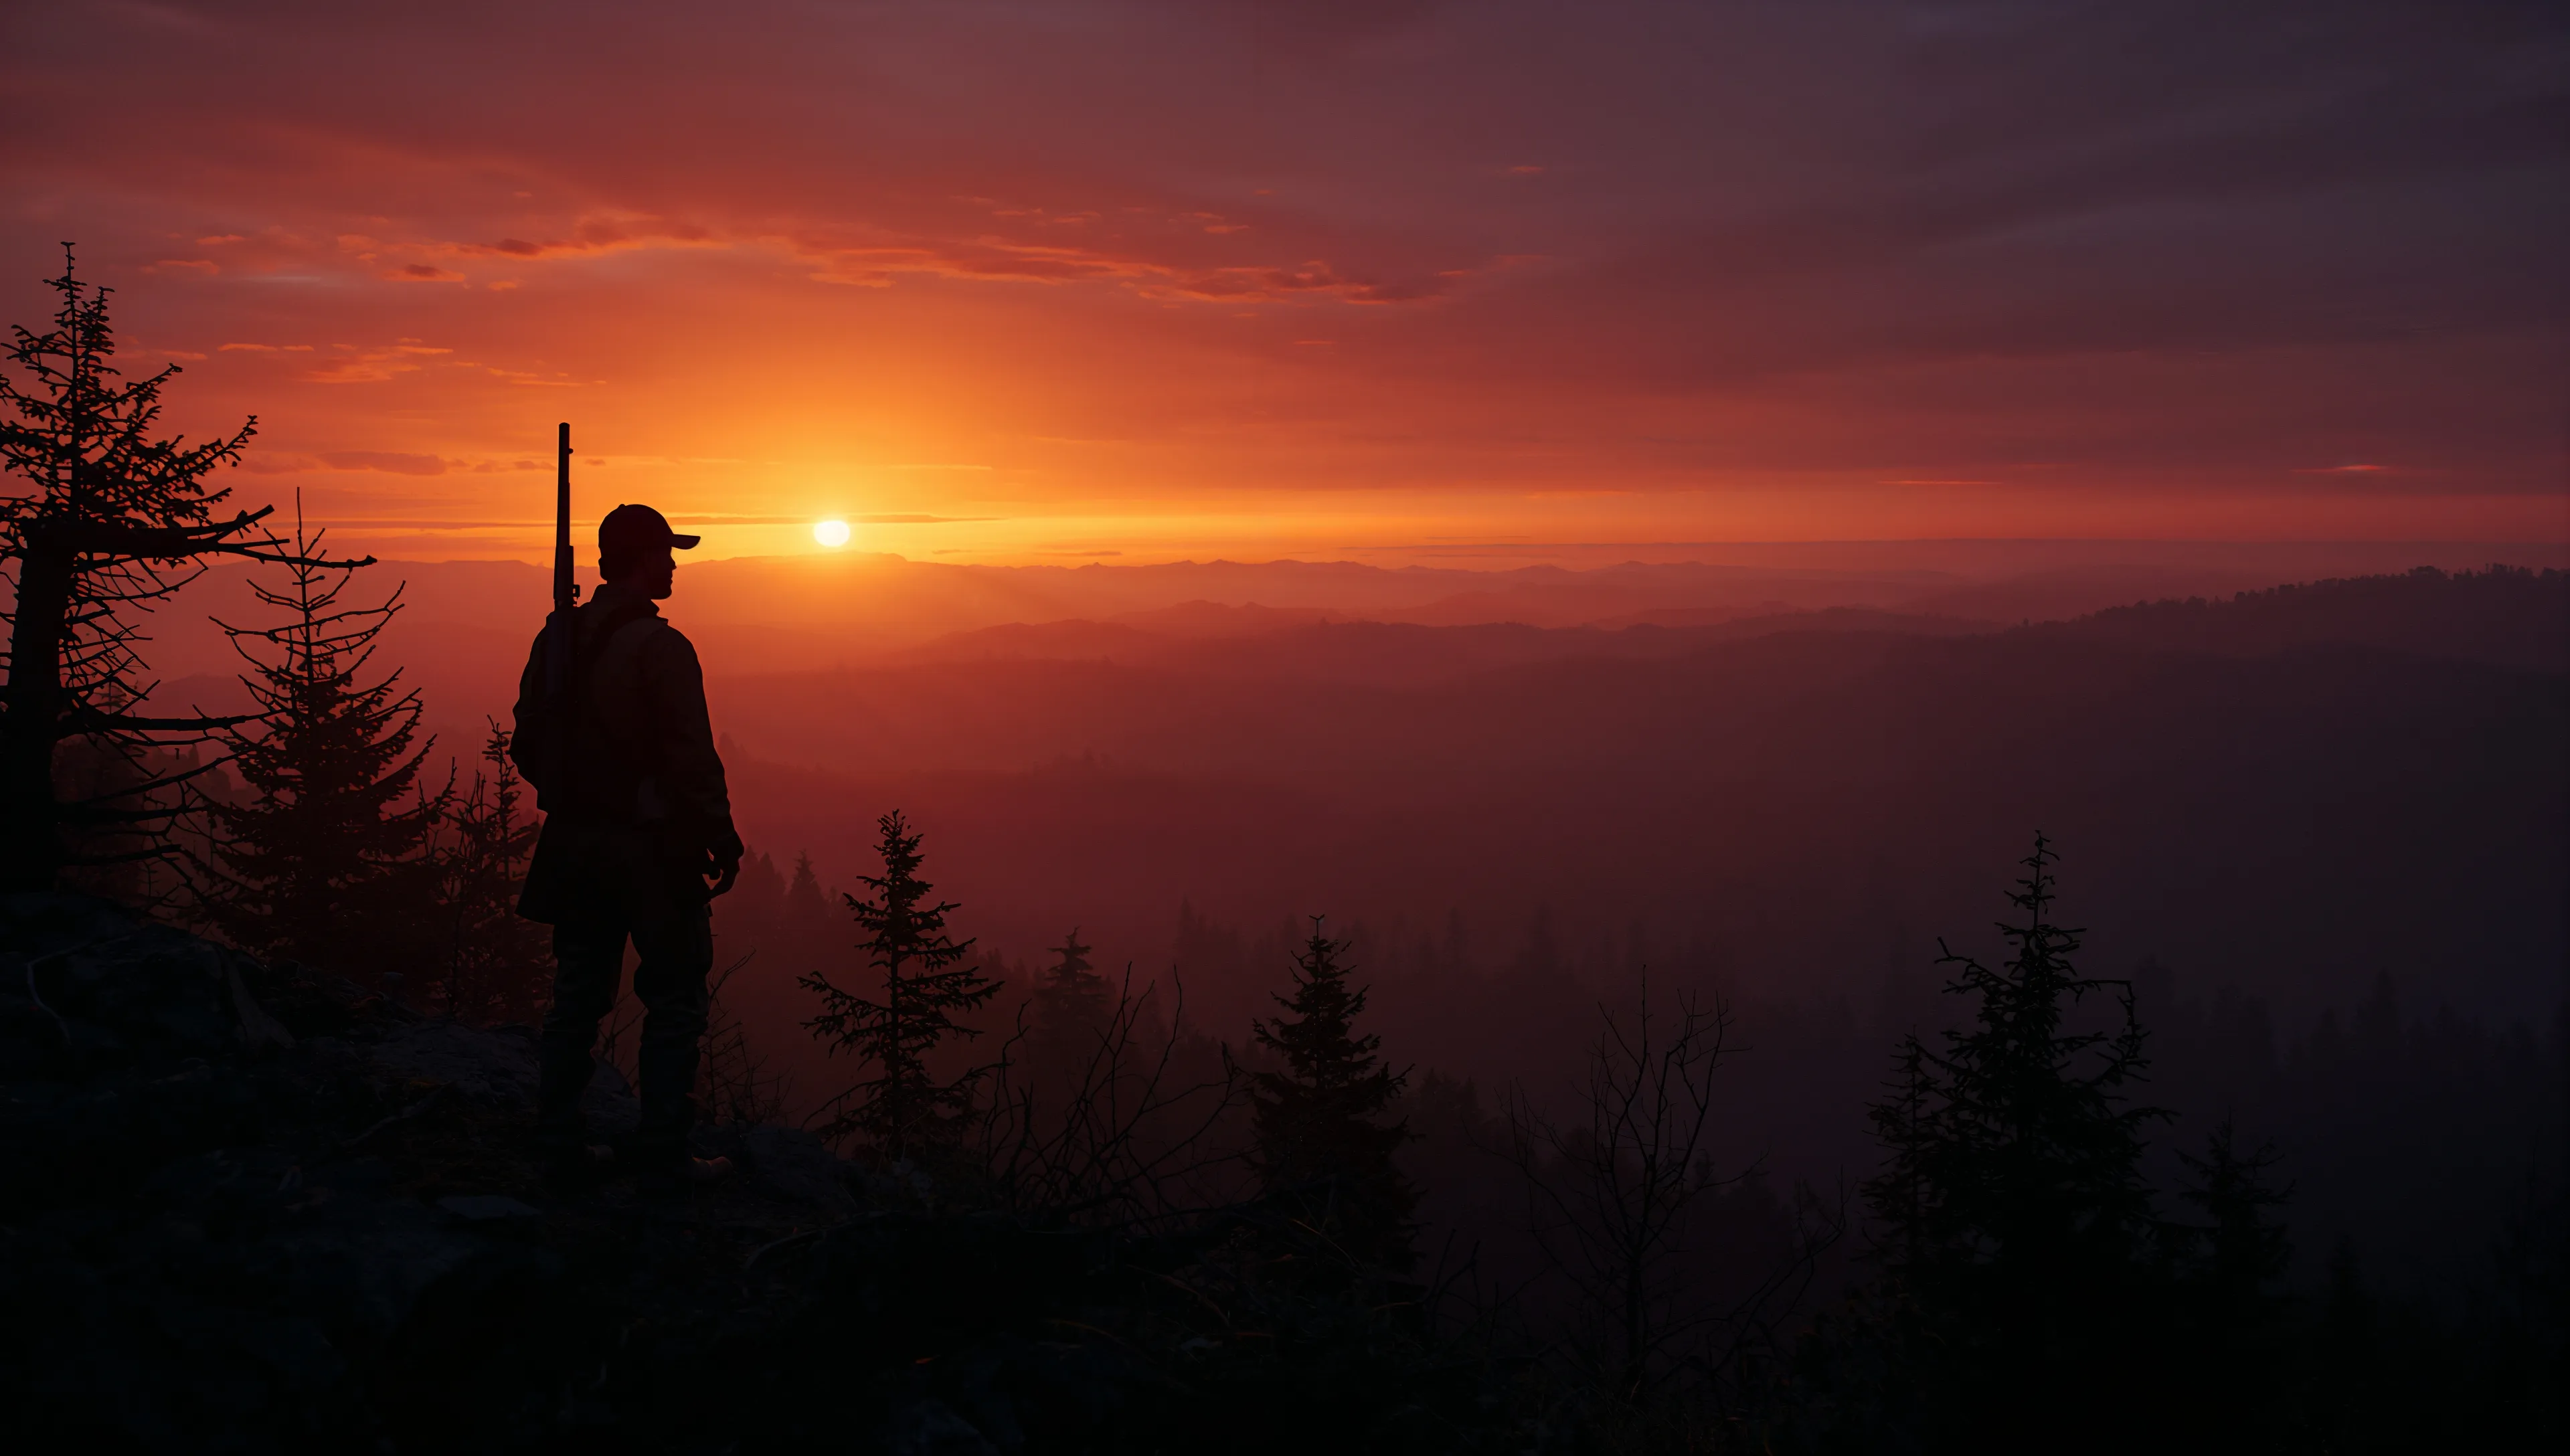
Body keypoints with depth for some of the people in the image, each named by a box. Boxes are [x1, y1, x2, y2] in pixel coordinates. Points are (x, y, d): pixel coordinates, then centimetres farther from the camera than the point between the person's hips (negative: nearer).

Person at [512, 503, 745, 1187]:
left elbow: (528, 745, 12)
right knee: (676, 1002, 3)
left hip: (573, 843, 7)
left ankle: (560, 1137, 21)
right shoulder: (660, 647, -16)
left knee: (578, 994, 16)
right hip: (650, 847, -7)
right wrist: (721, 838, -10)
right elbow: (692, 758, -19)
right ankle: (663, 1152, 5)